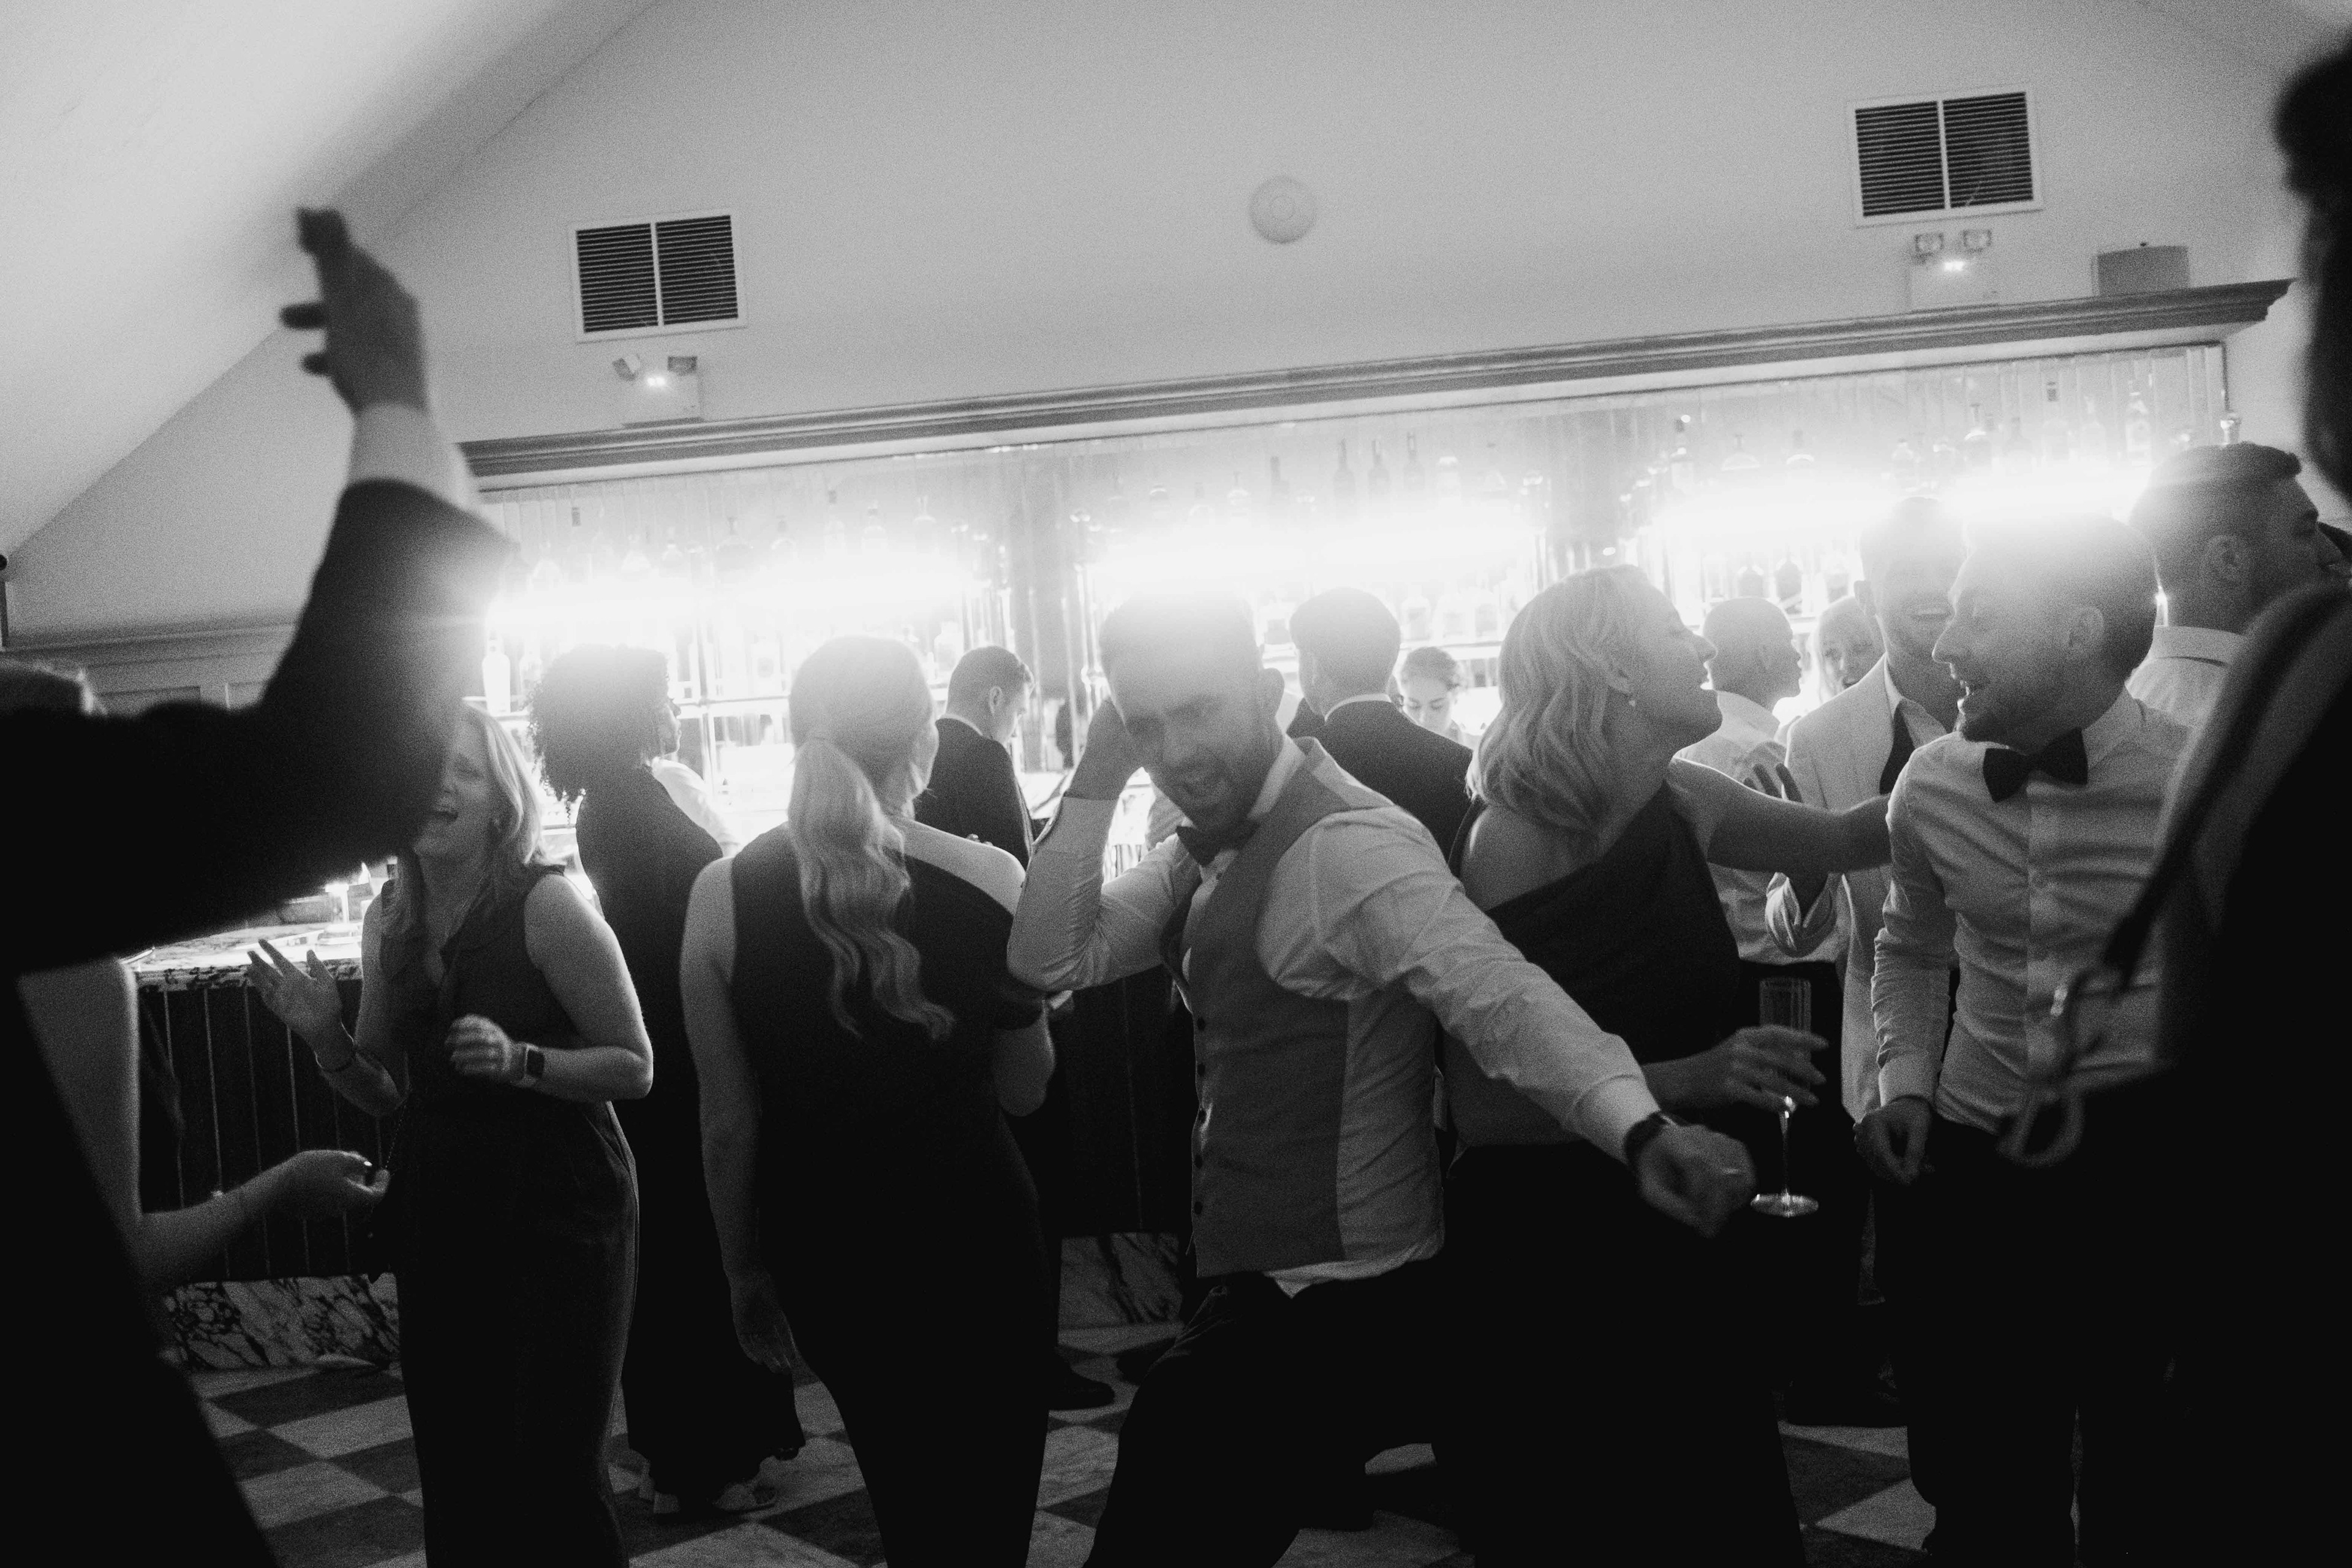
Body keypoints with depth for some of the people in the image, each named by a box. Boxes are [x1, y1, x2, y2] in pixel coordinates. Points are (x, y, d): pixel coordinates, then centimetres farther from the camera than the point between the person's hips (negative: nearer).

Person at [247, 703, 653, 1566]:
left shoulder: (545, 904, -12)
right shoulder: (389, 919, 5)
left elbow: (634, 1067, -10)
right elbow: (387, 1095, 14)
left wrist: (519, 1060, -24)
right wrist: (325, 1039, -4)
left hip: (557, 1211, -5)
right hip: (437, 1217, 6)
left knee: (552, 1471, -3)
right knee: (454, 1472, 11)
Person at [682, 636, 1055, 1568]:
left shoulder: (722, 896, -9)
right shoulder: (990, 879, -13)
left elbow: (729, 1121, -4)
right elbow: (1024, 1090, -3)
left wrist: (744, 1272, 8)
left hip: (821, 1243, 2)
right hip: (972, 1236, -2)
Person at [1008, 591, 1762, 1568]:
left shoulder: (1347, 844, -20)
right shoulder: (1213, 846, 8)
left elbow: (1497, 993, -33)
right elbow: (1052, 959, 3)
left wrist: (1639, 1130, -50)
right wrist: (1095, 786, -9)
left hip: (1333, 1305, -9)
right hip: (1261, 1283, 9)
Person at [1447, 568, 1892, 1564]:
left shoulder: (1676, 802, -1)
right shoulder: (1515, 844, -20)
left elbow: (1844, 840, 16)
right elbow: (1479, 1107, -22)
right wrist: (1677, 1080, -29)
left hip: (1675, 1239, 6)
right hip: (1547, 1260, -6)